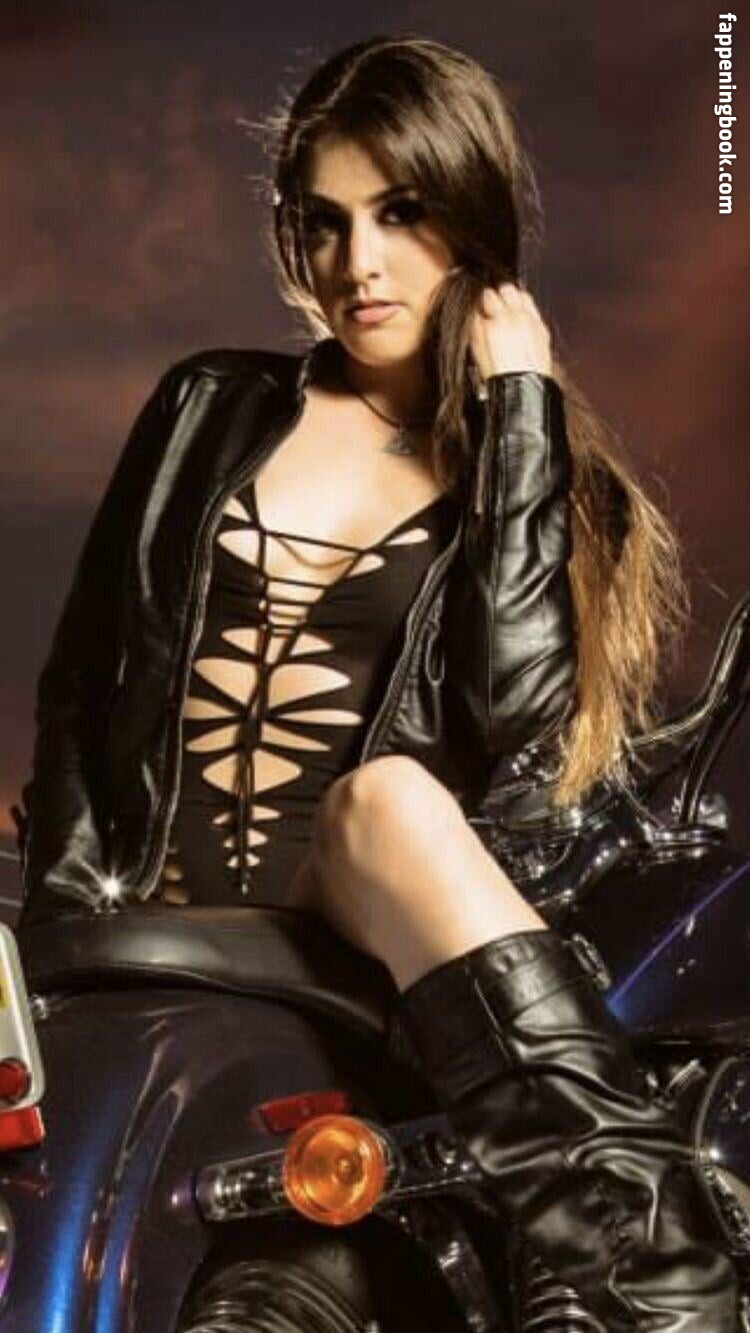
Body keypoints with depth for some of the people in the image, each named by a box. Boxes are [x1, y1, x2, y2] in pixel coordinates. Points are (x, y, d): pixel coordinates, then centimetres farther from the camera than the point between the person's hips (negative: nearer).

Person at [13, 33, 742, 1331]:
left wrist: (518, 402, -8)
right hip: (152, 920, 3)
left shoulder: (549, 467, 7)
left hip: (363, 933, -2)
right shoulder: (212, 404, 11)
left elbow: (515, 702, -13)